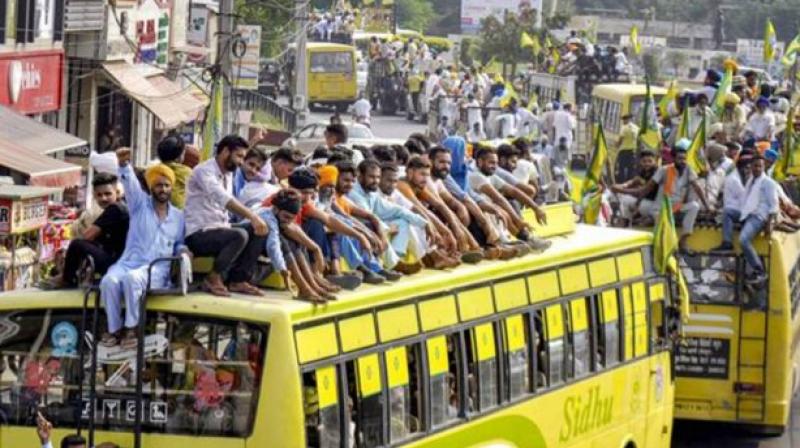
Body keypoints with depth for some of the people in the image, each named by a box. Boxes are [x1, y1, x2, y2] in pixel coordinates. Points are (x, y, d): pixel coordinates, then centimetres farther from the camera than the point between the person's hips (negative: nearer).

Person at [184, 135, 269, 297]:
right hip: (198, 235, -9)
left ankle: (239, 280, 1)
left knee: (258, 231, -2)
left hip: (218, 230, 9)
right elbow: (223, 198, -31)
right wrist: (252, 216, -40)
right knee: (239, 235, -30)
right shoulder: (204, 171, -15)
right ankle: (213, 279, -14)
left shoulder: (228, 174, 15)